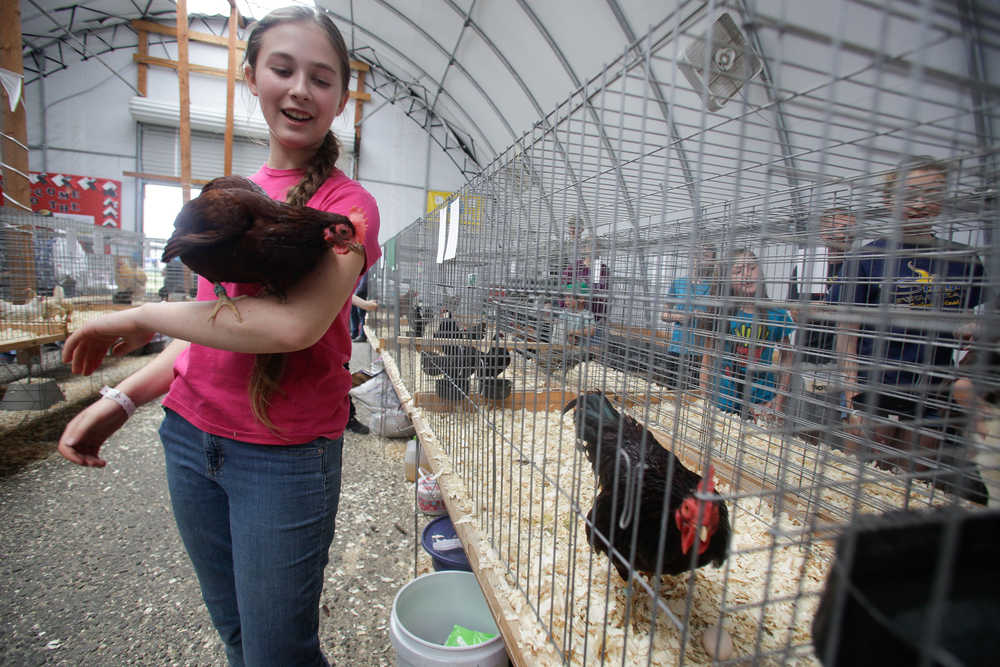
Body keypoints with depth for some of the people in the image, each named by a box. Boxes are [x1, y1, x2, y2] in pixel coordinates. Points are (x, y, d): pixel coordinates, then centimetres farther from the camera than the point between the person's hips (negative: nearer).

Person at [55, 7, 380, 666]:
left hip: (285, 454, -6)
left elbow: (294, 324, -26)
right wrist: (122, 399, 6)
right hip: (190, 434, 6)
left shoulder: (346, 203, -10)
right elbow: (213, 323, 14)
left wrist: (140, 317, -13)